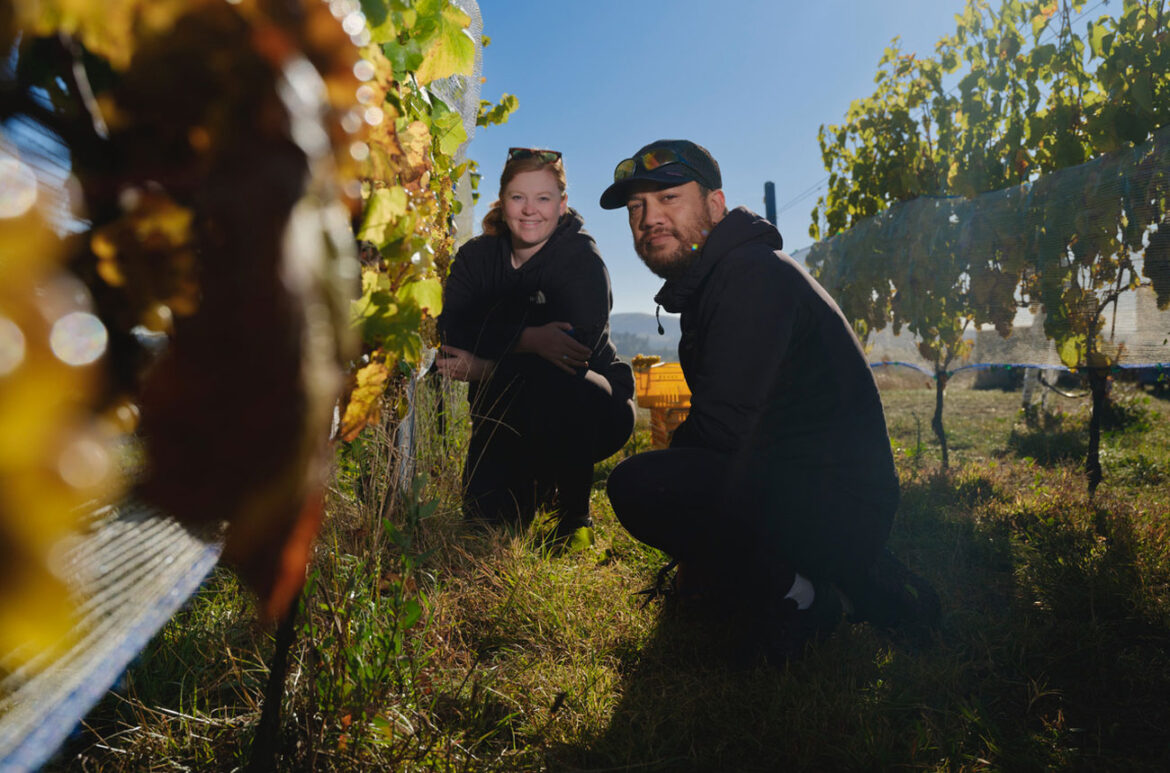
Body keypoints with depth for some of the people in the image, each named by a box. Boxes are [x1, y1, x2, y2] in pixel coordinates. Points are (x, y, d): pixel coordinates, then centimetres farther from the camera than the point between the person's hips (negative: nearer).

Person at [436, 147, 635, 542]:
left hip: (589, 408, -3)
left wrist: (484, 369, -28)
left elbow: (577, 347, -26)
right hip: (511, 414, 4)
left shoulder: (580, 257, -13)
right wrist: (531, 338, -34)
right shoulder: (477, 255, 0)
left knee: (553, 380, -37)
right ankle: (540, 482, 27)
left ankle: (574, 513, -12)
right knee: (485, 513, -11)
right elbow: (454, 328, -16)